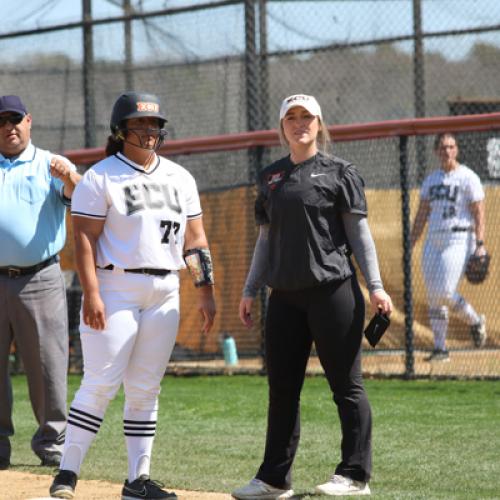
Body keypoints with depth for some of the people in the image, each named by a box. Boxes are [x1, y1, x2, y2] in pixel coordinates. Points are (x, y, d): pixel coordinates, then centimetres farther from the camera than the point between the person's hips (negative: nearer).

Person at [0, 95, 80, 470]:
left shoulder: (52, 166, 8)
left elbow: (81, 199, -11)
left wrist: (69, 178, -34)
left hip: (40, 280, -1)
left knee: (48, 363, -2)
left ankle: (52, 442, 6)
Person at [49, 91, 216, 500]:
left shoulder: (180, 178, 13)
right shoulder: (100, 177, -3)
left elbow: (195, 238, 14)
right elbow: (85, 237, -9)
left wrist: (207, 292, 8)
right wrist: (91, 294, -18)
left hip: (165, 293, 5)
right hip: (115, 287, -5)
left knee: (146, 389, 7)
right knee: (100, 384, -11)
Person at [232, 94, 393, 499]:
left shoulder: (339, 172, 0)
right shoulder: (271, 177, 15)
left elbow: (359, 231, -2)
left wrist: (375, 286, -10)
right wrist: (250, 290, 15)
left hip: (333, 290, -6)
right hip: (285, 295, 6)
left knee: (346, 385, -3)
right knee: (282, 387, 7)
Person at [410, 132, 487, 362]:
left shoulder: (468, 177, -3)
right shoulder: (431, 179, 15)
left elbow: (478, 213, -8)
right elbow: (422, 214, 18)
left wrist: (480, 244, -16)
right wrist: (410, 245, 12)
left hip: (459, 240, -6)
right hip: (434, 241, 6)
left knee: (444, 293, -16)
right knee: (433, 297, 2)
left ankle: (475, 321, 10)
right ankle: (440, 348, 7)